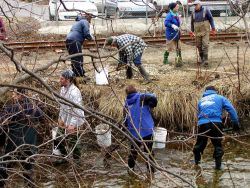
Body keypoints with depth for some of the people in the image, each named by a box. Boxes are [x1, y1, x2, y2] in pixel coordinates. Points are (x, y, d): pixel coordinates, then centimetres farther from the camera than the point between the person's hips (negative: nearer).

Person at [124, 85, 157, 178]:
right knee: (148, 150, 10)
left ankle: (130, 167, 28)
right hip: (147, 129, -3)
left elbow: (126, 120, 14)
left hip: (134, 132, 3)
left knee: (134, 149, 23)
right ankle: (151, 170, 15)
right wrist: (152, 106, -2)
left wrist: (129, 128, 29)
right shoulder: (141, 97, -3)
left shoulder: (126, 104, 9)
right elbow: (153, 97, -22)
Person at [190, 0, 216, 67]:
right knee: (199, 46, 6)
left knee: (205, 45, -12)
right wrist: (192, 31, 11)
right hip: (197, 32, 4)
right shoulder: (194, 13, 4)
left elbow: (211, 19, -3)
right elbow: (192, 22, 15)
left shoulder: (205, 10, -7)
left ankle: (205, 60, -13)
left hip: (205, 31, -4)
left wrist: (213, 29, -8)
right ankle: (201, 58, 24)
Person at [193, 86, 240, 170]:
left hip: (202, 124, 3)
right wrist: (235, 123, 5)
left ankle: (196, 160, 29)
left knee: (200, 143, 17)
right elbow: (231, 109, 5)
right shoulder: (220, 98, 15)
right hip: (215, 123, -2)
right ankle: (218, 164, 6)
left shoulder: (201, 100, 24)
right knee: (217, 144, 9)